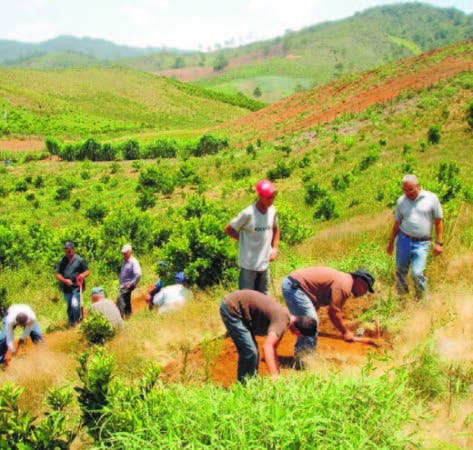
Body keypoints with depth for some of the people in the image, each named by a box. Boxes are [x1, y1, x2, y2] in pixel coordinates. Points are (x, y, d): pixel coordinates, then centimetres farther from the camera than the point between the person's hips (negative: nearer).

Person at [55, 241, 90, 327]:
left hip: (77, 287, -4)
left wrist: (83, 275, -19)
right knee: (69, 307, 12)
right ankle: (70, 323, 26)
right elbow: (57, 274, 5)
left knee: (75, 304, -18)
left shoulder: (79, 260, 1)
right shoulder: (61, 261, 8)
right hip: (66, 288, 4)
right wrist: (65, 280, -12)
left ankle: (77, 321, 1)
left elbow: (87, 271, 4)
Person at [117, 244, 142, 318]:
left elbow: (138, 274, -24)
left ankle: (121, 315, -23)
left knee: (120, 299, -21)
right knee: (126, 302, 12)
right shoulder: (124, 261, 14)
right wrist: (121, 284, 18)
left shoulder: (133, 262, -12)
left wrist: (131, 284, -20)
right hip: (123, 286, 9)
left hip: (128, 286, -9)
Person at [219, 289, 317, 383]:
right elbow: (267, 346, -36)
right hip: (231, 309, -10)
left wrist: (276, 374, 18)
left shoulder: (285, 316, 7)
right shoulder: (283, 320, -22)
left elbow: (273, 349, 17)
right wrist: (274, 376, -39)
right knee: (249, 352, -10)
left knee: (252, 351, 19)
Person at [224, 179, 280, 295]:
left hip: (264, 264, 6)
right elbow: (228, 229, -8)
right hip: (248, 265, -6)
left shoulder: (272, 211, 0)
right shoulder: (248, 213, -17)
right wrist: (245, 241, -6)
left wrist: (275, 248, 9)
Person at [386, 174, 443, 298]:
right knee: (400, 271, 7)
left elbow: (438, 221, 1)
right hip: (403, 240, 3)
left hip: (422, 243, -3)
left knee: (417, 273, -11)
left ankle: (422, 298, 13)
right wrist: (391, 243, 17)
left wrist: (439, 243, -3)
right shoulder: (401, 201, 5)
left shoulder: (431, 198, -3)